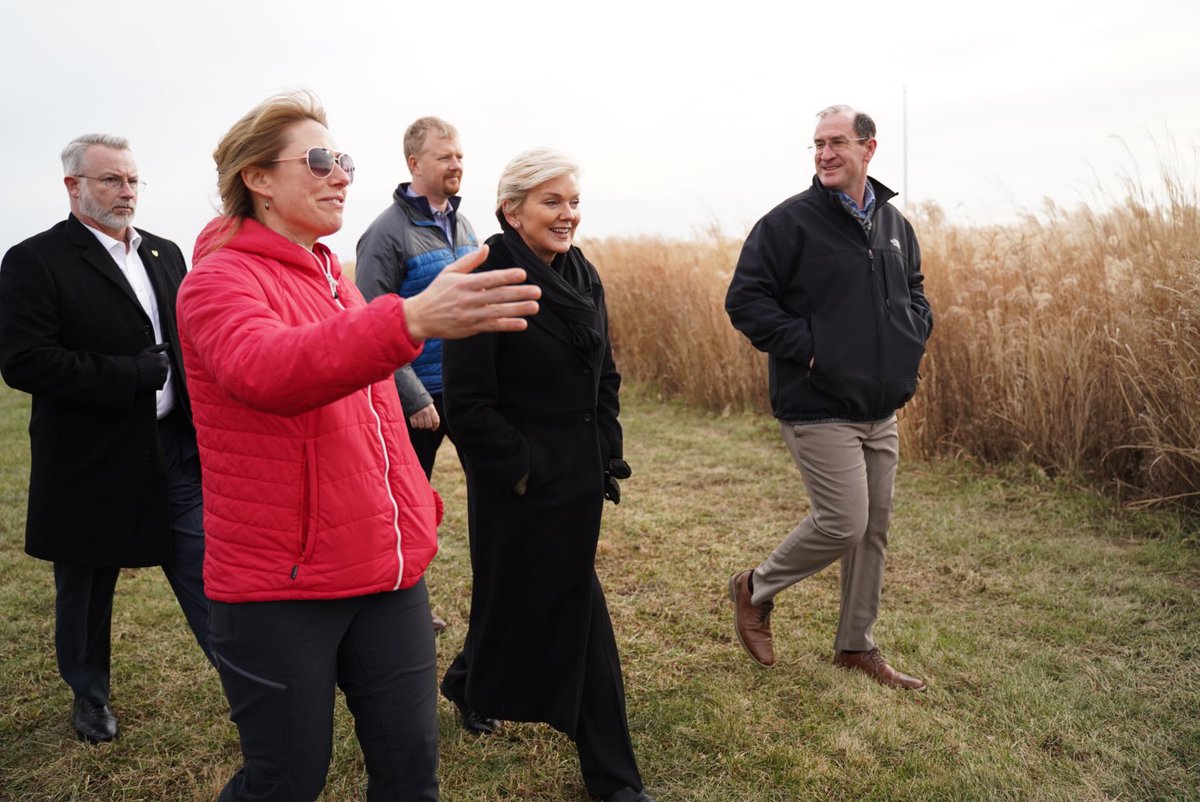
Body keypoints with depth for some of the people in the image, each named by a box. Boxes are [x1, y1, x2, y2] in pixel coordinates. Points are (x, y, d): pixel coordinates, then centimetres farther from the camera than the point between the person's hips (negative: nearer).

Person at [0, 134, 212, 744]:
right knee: (85, 591, 16)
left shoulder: (165, 254, 9)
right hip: (91, 460, -3)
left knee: (207, 576, 4)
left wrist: (200, 419, 1)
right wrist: (133, 375, -20)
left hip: (174, 448, 4)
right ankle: (90, 695, 38)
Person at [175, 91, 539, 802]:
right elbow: (264, 369, -35)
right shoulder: (219, 280, -11)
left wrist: (417, 501, 16)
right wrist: (411, 319, -48)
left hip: (387, 569, 7)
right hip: (279, 584, -6)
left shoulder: (331, 276, 12)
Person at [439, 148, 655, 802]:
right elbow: (467, 403, -19)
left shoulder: (582, 276, 6)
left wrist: (607, 459, 8)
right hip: (516, 489, -6)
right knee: (516, 596, 10)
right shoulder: (486, 281, -17)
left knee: (569, 602, 14)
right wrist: (522, 471, -16)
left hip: (578, 483, 6)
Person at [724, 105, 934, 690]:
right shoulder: (790, 221, -9)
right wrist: (804, 346, -18)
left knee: (873, 530, 12)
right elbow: (744, 299, -12)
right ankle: (756, 588, 17)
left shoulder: (894, 224, 12)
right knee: (843, 524, -9)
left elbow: (914, 290, 26)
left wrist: (912, 338, 8)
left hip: (881, 411, 7)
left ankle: (856, 645, 28)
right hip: (820, 410, -7)